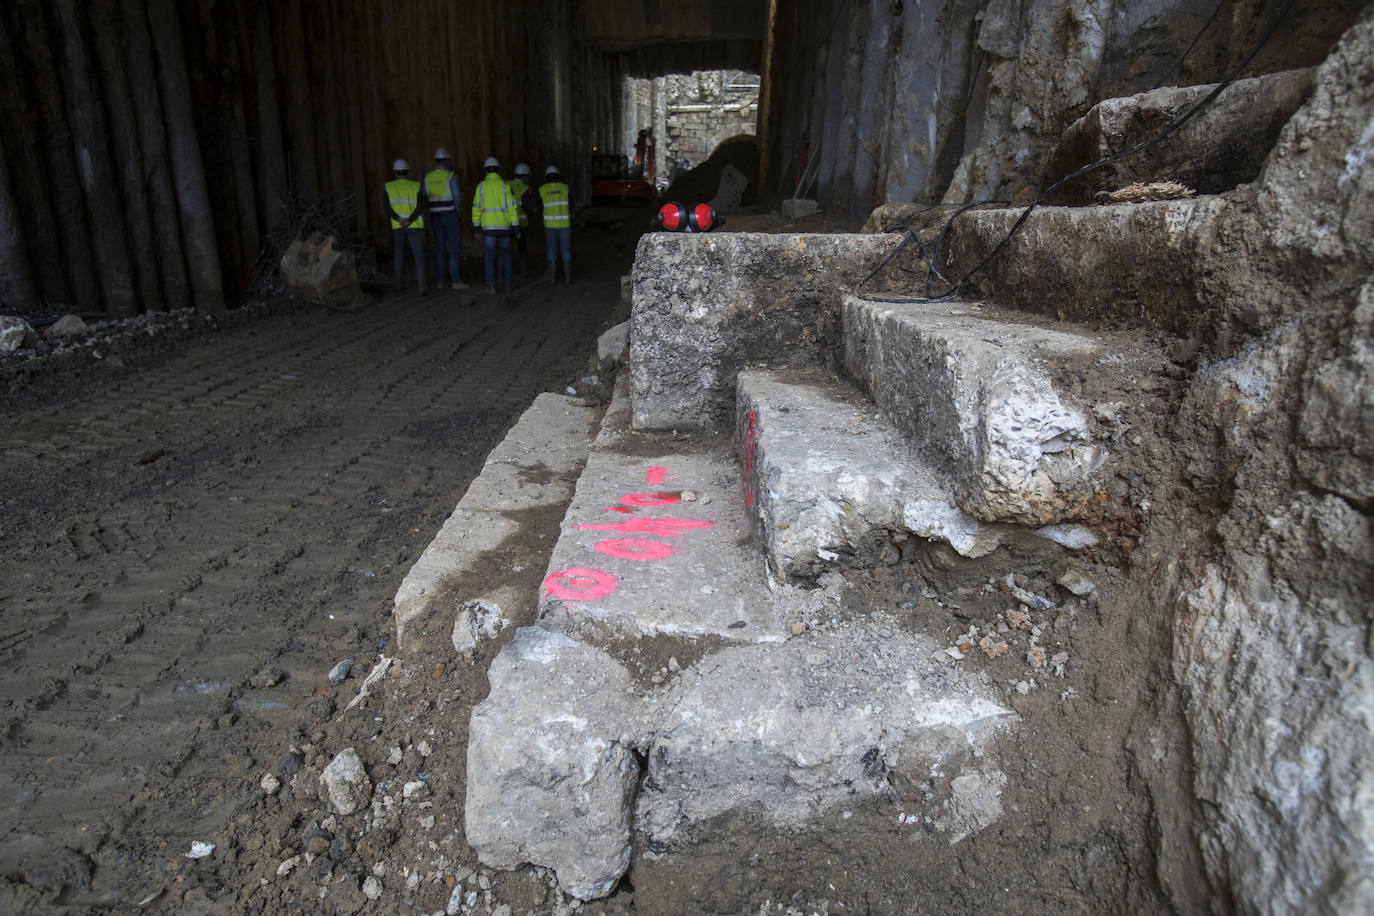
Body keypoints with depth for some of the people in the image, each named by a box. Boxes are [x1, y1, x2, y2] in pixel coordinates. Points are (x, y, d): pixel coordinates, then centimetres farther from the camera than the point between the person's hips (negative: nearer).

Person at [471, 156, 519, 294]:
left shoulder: (481, 186, 3)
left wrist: (477, 228, 10)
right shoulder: (505, 185, 0)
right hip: (504, 226, 1)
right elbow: (512, 207, -5)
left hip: (488, 226, 0)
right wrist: (516, 228, -2)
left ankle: (491, 285, -2)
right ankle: (506, 283, 11)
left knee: (489, 256, 4)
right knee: (505, 254, 14)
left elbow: (476, 208, 3)